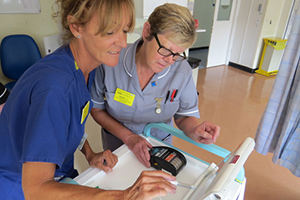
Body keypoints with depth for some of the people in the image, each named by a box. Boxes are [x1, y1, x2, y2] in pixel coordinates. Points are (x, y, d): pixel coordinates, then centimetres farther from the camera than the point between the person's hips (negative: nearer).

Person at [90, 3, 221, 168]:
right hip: (117, 144, 1)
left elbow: (185, 116, -10)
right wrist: (128, 137, -22)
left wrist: (193, 131, -34)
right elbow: (96, 109, -12)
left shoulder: (182, 70, -23)